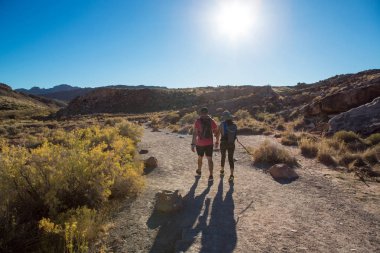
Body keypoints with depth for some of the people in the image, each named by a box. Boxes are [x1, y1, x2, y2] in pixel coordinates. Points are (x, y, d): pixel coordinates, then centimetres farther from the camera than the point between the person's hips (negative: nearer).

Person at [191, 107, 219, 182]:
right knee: (209, 159, 6)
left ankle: (199, 171, 40)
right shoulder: (211, 121, -1)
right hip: (209, 143, 1)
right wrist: (217, 142, 15)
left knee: (200, 158, 19)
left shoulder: (198, 121, -10)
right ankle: (211, 175, -2)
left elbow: (195, 133, -17)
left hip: (200, 144, -1)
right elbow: (217, 132, 3)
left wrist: (193, 144, -17)